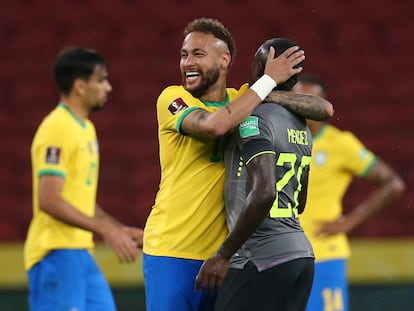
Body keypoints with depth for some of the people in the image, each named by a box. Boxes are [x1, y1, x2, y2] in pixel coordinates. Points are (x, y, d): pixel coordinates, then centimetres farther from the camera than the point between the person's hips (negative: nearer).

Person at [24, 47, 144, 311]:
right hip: (57, 253, -10)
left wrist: (122, 230, 16)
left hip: (81, 253, 10)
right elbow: (48, 200, -21)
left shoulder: (85, 128, 17)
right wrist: (106, 230, -20)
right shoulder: (57, 130, -13)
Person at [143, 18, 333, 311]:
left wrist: (274, 96, -16)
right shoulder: (172, 99, -3)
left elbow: (324, 108, 2)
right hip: (171, 252, -4)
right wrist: (269, 81, -16)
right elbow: (213, 125, -25)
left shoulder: (243, 99, 8)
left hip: (222, 253, 4)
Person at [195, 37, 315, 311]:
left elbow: (264, 193, -24)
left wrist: (224, 255, -19)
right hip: (302, 253, 9)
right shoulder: (302, 127, 15)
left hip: (261, 259, -9)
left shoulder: (254, 119, -12)